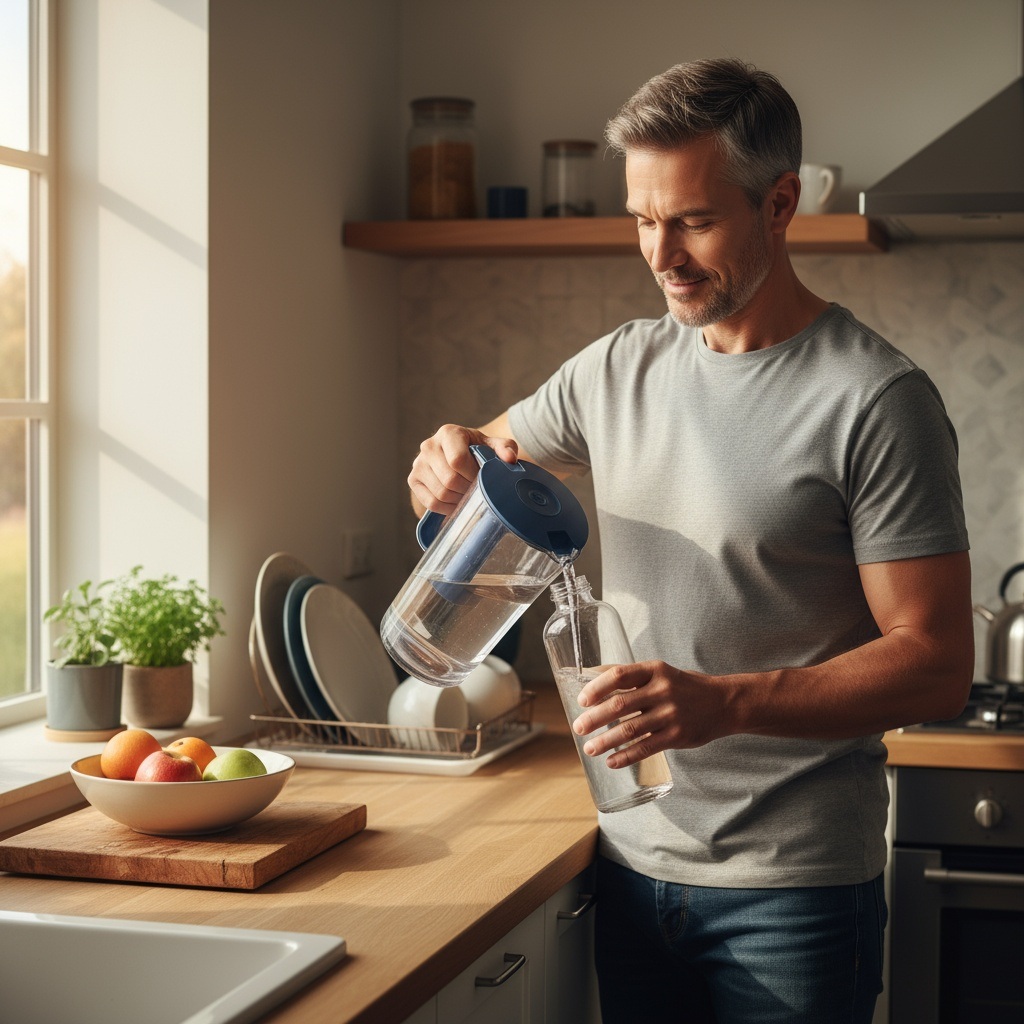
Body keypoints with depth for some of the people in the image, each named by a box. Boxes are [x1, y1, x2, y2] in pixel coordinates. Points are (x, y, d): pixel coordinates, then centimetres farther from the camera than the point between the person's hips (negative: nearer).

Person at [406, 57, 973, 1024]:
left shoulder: (875, 399, -13)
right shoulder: (618, 367, 5)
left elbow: (936, 665, -15)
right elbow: (489, 453, 20)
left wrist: (724, 703, -28)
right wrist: (452, 462, -5)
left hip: (792, 882, -5)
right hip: (634, 857, 5)